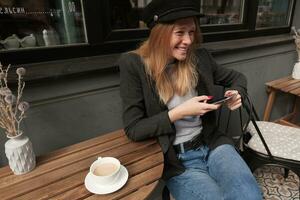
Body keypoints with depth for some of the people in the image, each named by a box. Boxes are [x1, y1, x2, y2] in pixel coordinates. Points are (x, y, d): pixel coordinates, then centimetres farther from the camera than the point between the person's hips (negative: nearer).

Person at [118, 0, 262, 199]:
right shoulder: (134, 64, -12)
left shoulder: (199, 57, 0)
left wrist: (236, 93, -6)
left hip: (212, 144, 3)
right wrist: (178, 112, -19)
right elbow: (133, 129, -11)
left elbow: (237, 77, 17)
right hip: (175, 160, -3)